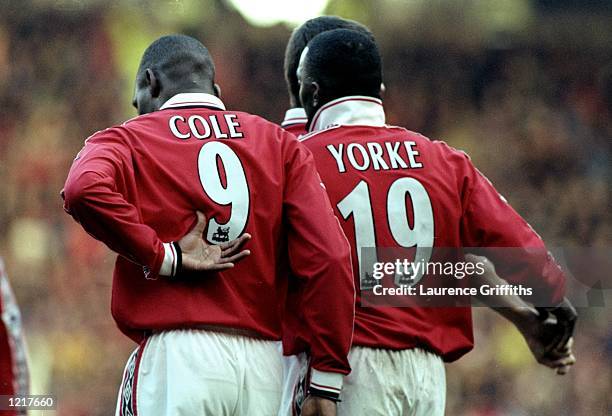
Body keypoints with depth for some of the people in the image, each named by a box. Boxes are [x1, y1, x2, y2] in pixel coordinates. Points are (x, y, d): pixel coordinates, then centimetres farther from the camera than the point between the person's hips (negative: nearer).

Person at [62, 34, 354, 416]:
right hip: (265, 362, 3)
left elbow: (85, 190, -19)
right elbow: (328, 258, 2)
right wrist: (325, 383, 1)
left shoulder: (129, 140, 7)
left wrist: (164, 256, -7)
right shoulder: (281, 145, 15)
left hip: (174, 356, -3)